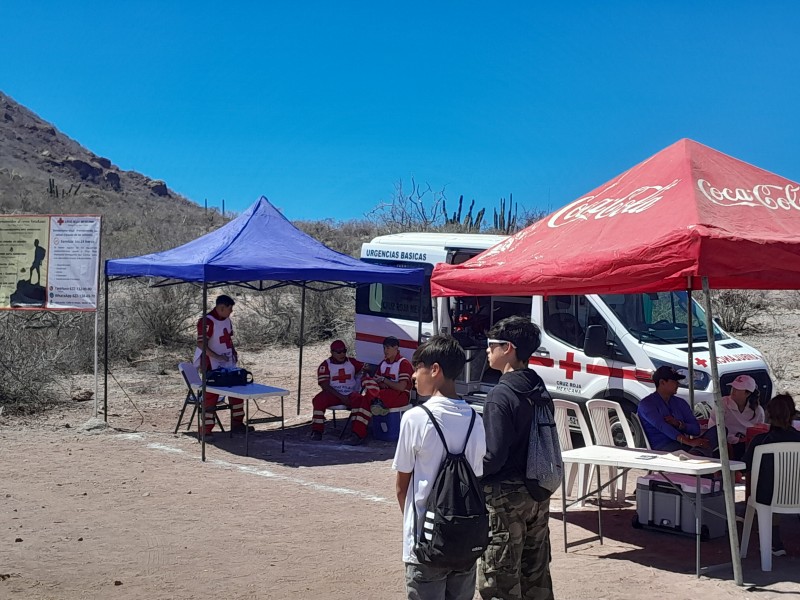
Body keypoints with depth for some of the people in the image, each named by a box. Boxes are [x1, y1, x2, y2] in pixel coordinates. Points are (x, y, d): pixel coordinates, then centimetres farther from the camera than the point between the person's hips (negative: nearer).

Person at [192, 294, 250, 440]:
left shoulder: (227, 320, 9)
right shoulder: (207, 321, -17)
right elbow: (201, 344, -20)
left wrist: (234, 352, 7)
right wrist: (217, 357, -26)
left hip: (228, 365, 9)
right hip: (212, 367, -9)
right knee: (211, 396, -5)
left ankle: (237, 424, 25)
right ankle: (205, 430, 1)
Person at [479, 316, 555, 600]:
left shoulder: (501, 395, -19)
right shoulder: (540, 392, 6)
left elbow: (494, 456, -22)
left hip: (506, 495, -8)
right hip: (537, 494, 8)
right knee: (536, 577, 16)